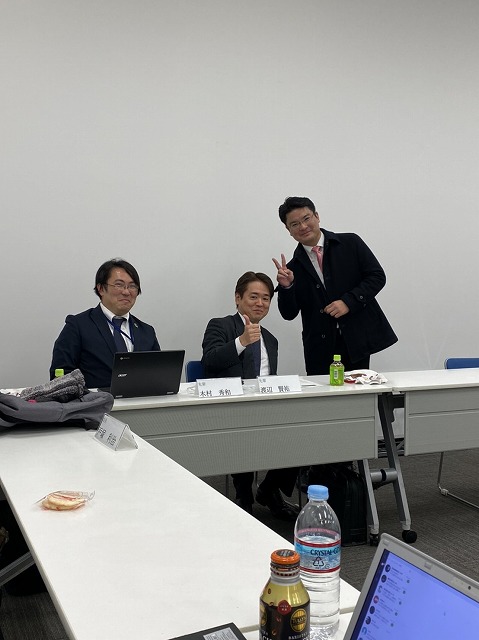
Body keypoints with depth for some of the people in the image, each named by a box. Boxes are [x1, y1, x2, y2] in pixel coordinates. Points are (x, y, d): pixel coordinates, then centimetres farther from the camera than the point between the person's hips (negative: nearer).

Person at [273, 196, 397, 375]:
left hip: (357, 340, -1)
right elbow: (289, 314, 5)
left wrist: (348, 301, -12)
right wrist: (286, 287, -14)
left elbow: (377, 276, -1)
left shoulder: (350, 243, 4)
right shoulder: (294, 267, 6)